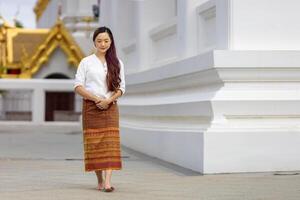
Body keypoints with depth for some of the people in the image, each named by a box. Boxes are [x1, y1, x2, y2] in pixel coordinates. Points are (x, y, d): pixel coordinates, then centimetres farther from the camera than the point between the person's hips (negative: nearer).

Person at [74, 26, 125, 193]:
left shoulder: (117, 63, 10)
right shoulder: (86, 62, 4)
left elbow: (121, 88, 7)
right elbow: (78, 86, -1)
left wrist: (109, 100, -11)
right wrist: (96, 99, -12)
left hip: (110, 107, 1)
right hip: (91, 107, -1)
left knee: (110, 143, -12)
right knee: (93, 143, -2)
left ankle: (107, 181, -19)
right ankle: (100, 180, 10)